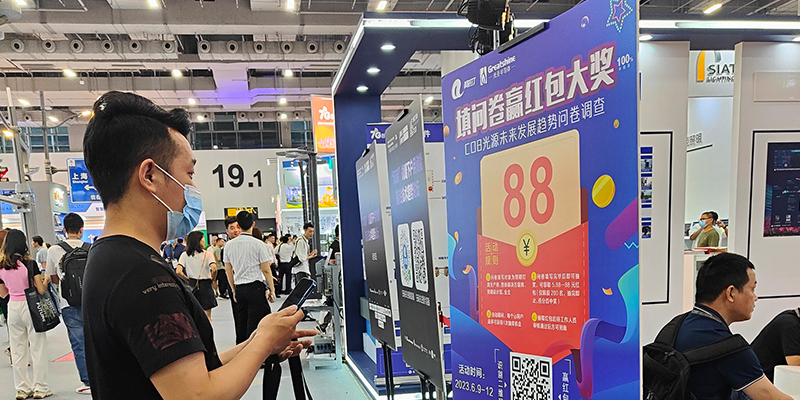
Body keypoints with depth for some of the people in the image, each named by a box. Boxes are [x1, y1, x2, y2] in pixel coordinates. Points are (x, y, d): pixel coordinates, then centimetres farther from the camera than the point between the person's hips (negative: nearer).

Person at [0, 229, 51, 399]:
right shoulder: (30, 264, -13)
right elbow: (41, 290, -13)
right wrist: (45, 281, 6)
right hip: (30, 307, -4)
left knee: (17, 350, 13)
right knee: (37, 348, 4)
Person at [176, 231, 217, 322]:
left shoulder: (185, 255, 0)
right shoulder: (207, 254, -9)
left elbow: (178, 272, -9)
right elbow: (214, 269, -22)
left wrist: (188, 280, 6)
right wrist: (212, 280, -3)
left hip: (192, 286, 3)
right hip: (205, 286, -3)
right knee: (207, 317, 5)